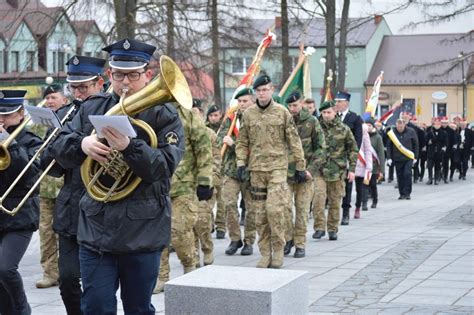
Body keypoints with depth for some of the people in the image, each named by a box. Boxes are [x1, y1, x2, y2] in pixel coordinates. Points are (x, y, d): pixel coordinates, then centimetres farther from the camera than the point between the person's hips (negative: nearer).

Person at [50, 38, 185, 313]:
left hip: (142, 231, -2)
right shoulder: (91, 109, 7)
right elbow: (59, 149, 4)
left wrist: (128, 146, -32)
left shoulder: (165, 115, -5)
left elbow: (165, 166, -16)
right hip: (96, 228, 3)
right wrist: (82, 143, -18)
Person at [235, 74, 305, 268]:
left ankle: (278, 249, 3)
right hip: (256, 169, 3)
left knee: (274, 208, -14)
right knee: (260, 213, 4)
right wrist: (241, 164, 0)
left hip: (278, 167, -3)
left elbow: (294, 141, 4)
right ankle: (265, 254, 12)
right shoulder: (248, 114, 7)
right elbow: (242, 142, 12)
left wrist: (300, 167, 3)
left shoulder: (282, 112, 1)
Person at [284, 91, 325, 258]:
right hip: (285, 172, 1)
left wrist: (311, 169, -10)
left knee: (302, 210, 3)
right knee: (285, 206, -9)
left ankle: (300, 244, 12)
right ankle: (288, 239, 9)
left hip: (305, 173, -1)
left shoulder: (312, 122, -1)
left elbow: (321, 148, 0)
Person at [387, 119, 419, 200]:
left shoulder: (411, 131, -3)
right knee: (400, 176, 5)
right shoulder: (392, 132, -2)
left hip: (408, 158, -1)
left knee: (407, 174, -10)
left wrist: (415, 157, 3)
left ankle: (407, 193, -1)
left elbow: (416, 144, 5)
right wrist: (389, 157, -3)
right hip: (397, 159, 2)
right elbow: (389, 146, 3)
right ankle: (402, 193, 14)